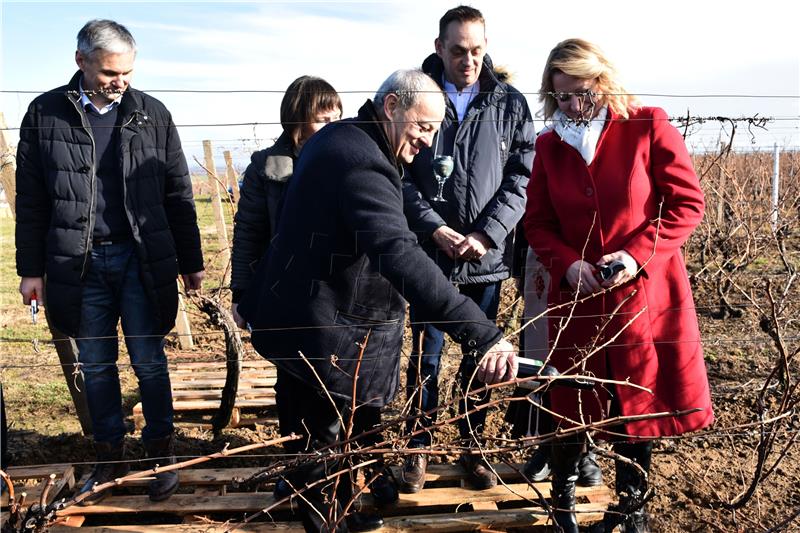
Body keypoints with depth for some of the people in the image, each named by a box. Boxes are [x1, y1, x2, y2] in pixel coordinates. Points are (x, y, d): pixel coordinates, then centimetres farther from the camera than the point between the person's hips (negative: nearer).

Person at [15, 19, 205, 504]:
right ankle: (110, 455, 26)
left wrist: (191, 262, 6)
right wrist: (31, 269, 3)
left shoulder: (152, 114, 2)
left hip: (142, 259, -1)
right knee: (95, 365, 11)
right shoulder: (46, 114, 1)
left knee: (149, 361, 4)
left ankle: (162, 450, 21)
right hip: (79, 263, 1)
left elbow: (178, 195, 6)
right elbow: (31, 200, 5)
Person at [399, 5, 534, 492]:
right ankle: (419, 450, 23)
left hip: (488, 257, 1)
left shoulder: (510, 104, 3)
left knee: (481, 358, 12)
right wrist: (435, 229, -15)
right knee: (426, 356, 7)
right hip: (428, 254, -1)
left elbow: (522, 178, -2)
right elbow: (399, 176, -3)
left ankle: (473, 449, 27)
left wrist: (486, 235, -13)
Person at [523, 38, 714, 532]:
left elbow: (687, 203, -7)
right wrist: (568, 264, -12)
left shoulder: (648, 127, -6)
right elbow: (538, 222, 7)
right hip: (577, 296, 2)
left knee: (640, 399, 9)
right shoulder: (550, 145, 4)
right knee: (572, 400, 9)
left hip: (644, 293, -2)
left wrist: (638, 254, -19)